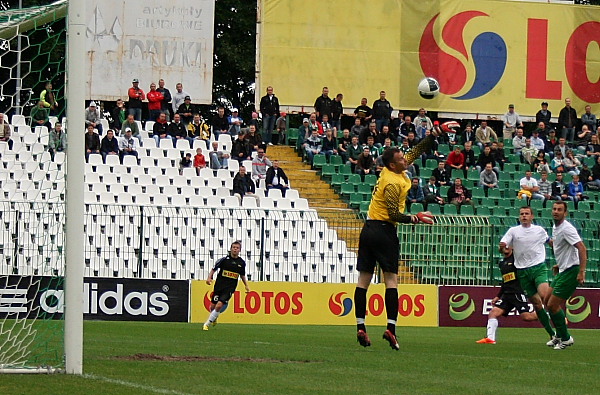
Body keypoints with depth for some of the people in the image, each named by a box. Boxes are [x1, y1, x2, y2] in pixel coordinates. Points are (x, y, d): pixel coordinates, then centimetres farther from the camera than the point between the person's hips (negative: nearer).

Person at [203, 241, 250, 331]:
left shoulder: (241, 262, 5)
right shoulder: (224, 259, -4)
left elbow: (242, 275, 22)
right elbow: (214, 269, 5)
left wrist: (246, 285, 16)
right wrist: (209, 278, -10)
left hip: (229, 288, 0)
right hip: (219, 285, 0)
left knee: (219, 306, -15)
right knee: (213, 306, 4)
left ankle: (207, 324, -4)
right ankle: (214, 318, 39)